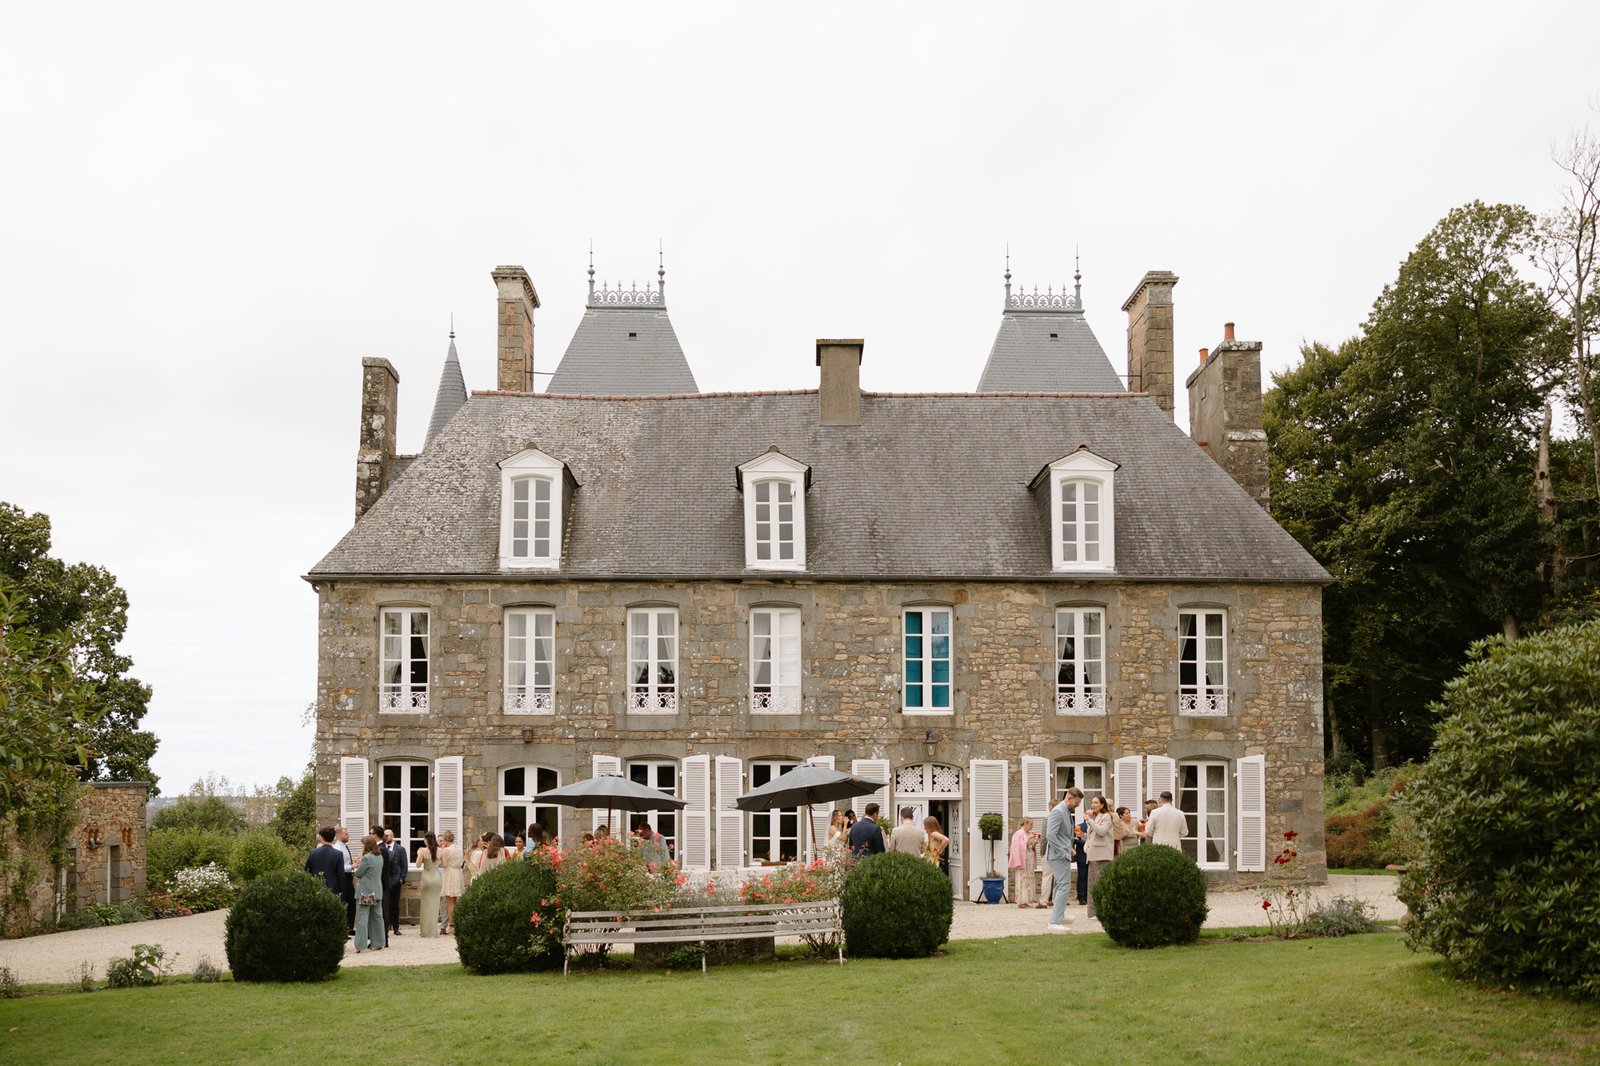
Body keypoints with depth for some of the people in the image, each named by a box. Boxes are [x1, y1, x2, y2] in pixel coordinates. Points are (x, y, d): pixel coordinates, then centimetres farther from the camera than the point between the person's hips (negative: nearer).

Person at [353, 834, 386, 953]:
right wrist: (361, 866, 15)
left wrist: (358, 866, 8)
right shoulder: (380, 857, 7)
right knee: (377, 917, 12)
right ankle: (379, 943, 17)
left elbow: (358, 874, -12)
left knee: (362, 918, -4)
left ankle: (360, 945, -6)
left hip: (365, 893, -8)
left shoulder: (367, 858, -17)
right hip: (377, 892, 8)